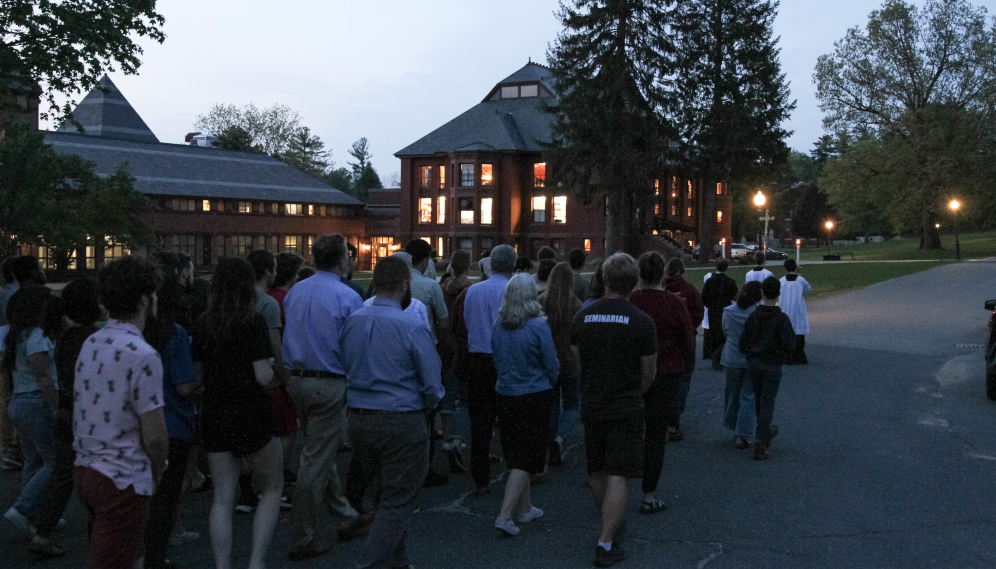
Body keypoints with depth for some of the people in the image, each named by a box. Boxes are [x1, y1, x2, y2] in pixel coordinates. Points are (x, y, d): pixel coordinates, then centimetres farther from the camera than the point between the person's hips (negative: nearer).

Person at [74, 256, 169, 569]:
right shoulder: (142, 355, -20)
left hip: (85, 470, 8)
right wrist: (158, 471, 1)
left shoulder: (90, 343, 5)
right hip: (123, 480, -8)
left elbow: (82, 412, 10)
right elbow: (154, 435, -20)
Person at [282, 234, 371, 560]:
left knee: (321, 453, 19)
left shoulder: (295, 292, 6)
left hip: (296, 382, 8)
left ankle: (346, 519, 33)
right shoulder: (347, 297, -14)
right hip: (330, 385, -7)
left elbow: (286, 337, 14)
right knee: (316, 462, 1)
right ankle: (301, 540, 9)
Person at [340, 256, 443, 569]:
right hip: (402, 423, -7)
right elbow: (433, 386, -12)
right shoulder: (412, 327, -15)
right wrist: (426, 406, 8)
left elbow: (343, 369, 9)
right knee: (398, 502, 4)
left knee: (389, 494, 22)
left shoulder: (352, 322, 2)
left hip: (359, 420, 7)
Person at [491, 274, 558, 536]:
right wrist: (549, 385, 12)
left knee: (516, 454, 17)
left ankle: (524, 508, 30)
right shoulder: (538, 326, -16)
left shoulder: (497, 325, -1)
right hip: (534, 396, -5)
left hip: (506, 395, 5)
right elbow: (552, 367, -8)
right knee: (527, 458, 0)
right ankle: (505, 515, -7)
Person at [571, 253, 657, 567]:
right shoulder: (642, 322, -12)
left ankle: (611, 526, 37)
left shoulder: (582, 317, -4)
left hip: (591, 406, 4)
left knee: (597, 472, 19)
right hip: (626, 408, -4)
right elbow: (649, 373, -4)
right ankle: (606, 544, -3)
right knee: (617, 476, -1)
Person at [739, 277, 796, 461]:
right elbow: (788, 344, -19)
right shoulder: (781, 318, -13)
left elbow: (743, 343, 2)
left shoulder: (753, 316, -2)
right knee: (767, 403, 1)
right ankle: (760, 443, -5)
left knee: (759, 400, 21)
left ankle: (765, 432, 39)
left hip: (753, 363, 4)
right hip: (772, 365, -4)